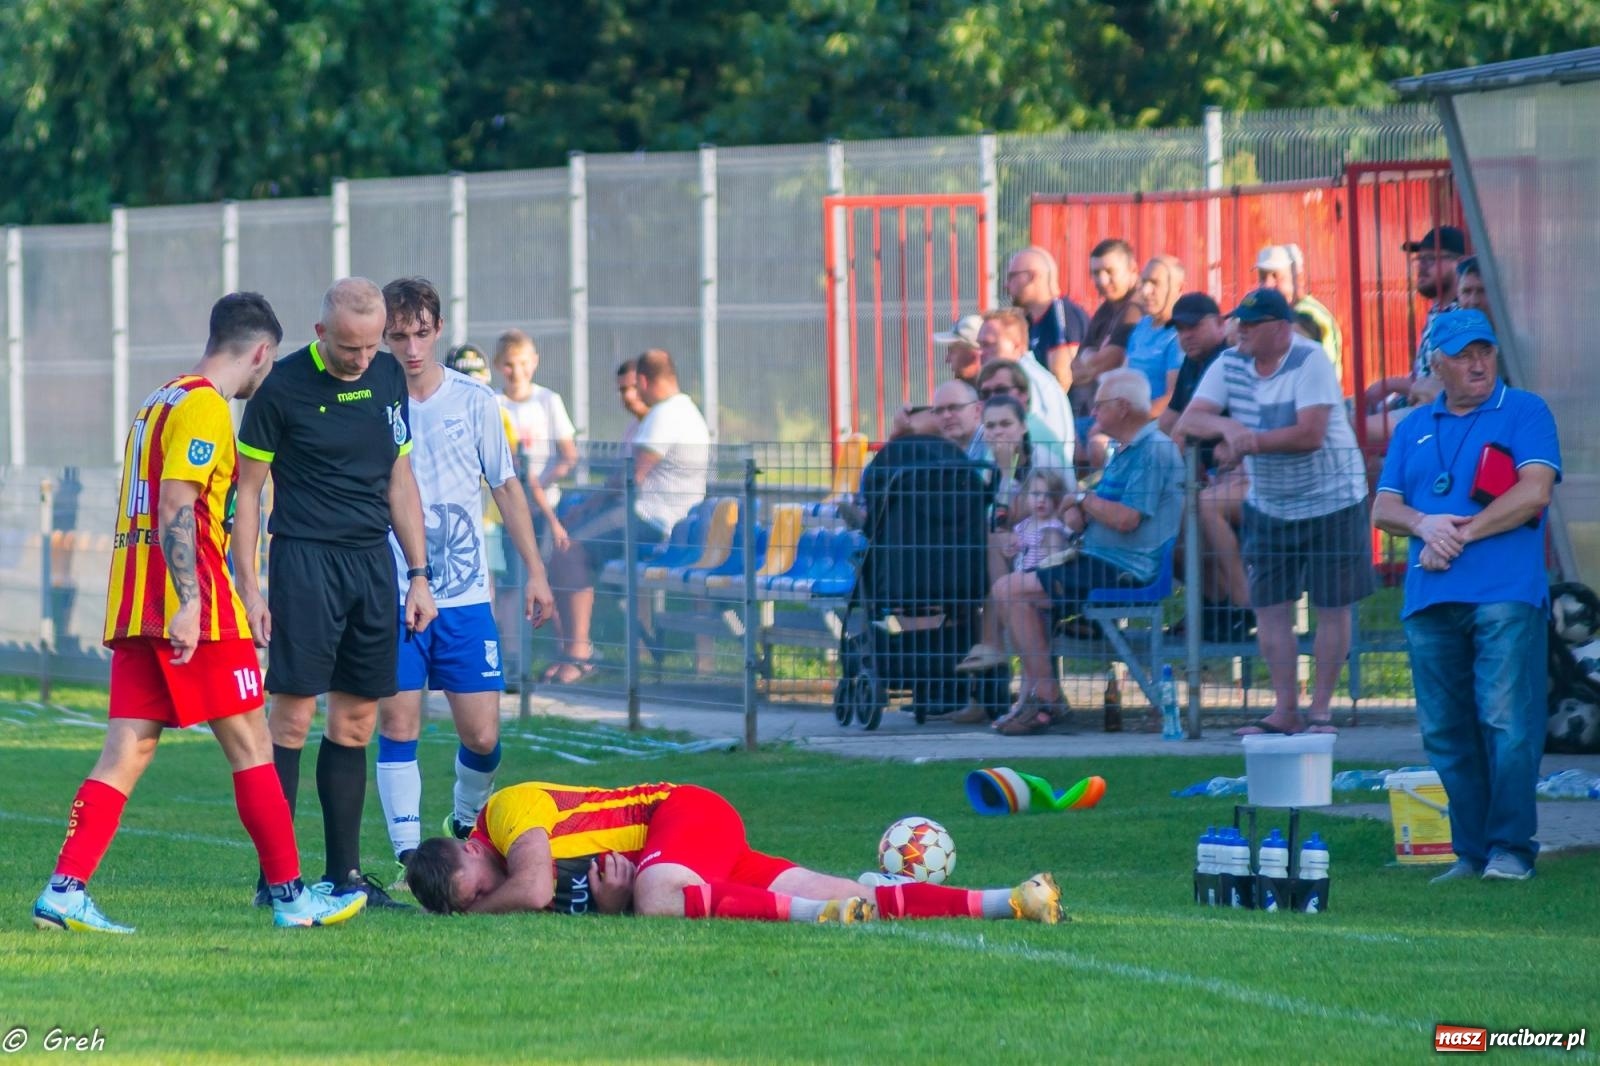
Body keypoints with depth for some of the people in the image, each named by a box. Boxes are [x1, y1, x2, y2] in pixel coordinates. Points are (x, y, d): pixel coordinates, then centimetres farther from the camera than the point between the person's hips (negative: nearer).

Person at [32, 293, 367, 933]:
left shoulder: (160, 402, 20)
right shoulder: (204, 407, -9)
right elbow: (176, 507, -19)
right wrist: (187, 602, -24)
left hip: (132, 605, 9)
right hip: (190, 605, -9)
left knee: (127, 752, 2)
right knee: (250, 744, 0)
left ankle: (65, 890, -8)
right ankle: (291, 896, 5)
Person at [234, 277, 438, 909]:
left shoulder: (387, 378, 9)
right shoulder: (281, 388, -7)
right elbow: (246, 490, -2)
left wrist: (419, 574, 13)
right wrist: (248, 589, -8)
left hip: (374, 561, 5)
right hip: (304, 560, -5)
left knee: (356, 722, 7)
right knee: (292, 718, -8)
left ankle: (344, 874, 12)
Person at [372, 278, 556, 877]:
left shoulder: (474, 402, 3)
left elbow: (506, 488, 12)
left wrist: (535, 572, 8)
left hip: (465, 597, 1)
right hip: (391, 597, -1)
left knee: (482, 737, 0)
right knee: (396, 728, -5)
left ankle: (466, 825, 27)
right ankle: (407, 857, 2)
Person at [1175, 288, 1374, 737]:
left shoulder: (1310, 362, -18)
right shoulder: (1230, 365, -1)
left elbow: (1310, 434, -27)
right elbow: (1188, 421, -8)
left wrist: (1249, 443, -23)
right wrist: (1227, 426, -29)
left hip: (1330, 501, -5)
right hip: (1268, 506, 5)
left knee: (1332, 607, 0)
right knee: (1269, 606, 2)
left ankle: (1321, 708, 8)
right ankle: (1285, 709, 8)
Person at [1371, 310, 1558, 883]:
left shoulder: (1525, 413, 7)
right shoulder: (1414, 429, 21)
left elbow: (1534, 492, -5)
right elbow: (1383, 508, 16)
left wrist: (1462, 534, -7)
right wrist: (1424, 524, -6)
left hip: (1505, 596, -5)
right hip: (1430, 599, 5)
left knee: (1507, 722, -11)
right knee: (1446, 731, 2)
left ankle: (1511, 848, -8)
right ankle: (1470, 851, 6)